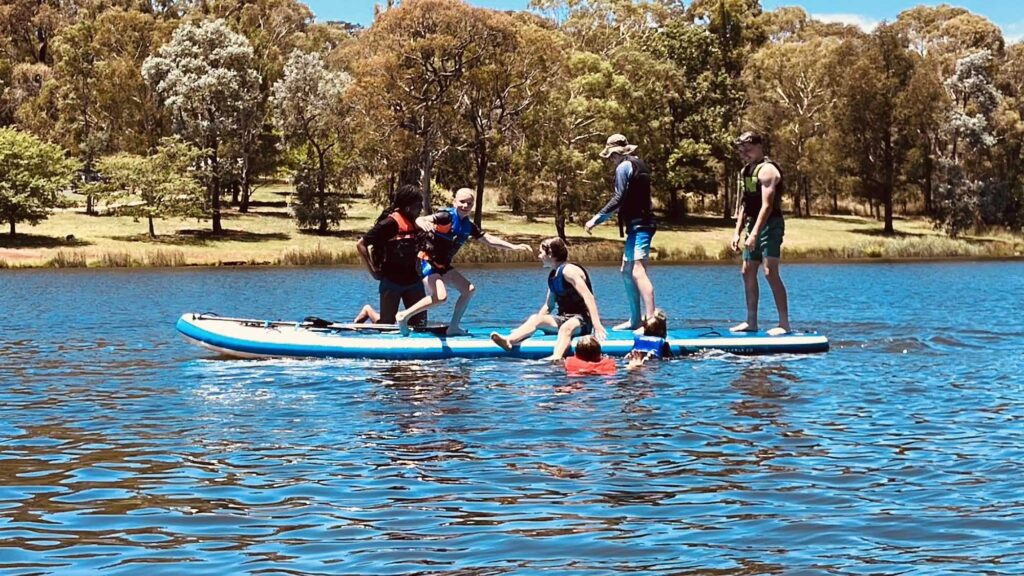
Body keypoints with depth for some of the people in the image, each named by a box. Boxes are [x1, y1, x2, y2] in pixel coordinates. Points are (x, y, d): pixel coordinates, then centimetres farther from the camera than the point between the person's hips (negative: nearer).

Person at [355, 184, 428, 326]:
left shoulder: (415, 223, 8)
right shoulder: (390, 223, -14)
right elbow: (360, 245, -13)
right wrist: (373, 271, -12)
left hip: (413, 281, 6)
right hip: (392, 281, -6)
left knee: (420, 325, 0)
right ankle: (369, 312, 29)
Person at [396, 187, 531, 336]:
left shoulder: (468, 226, 7)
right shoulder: (447, 216, -16)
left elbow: (489, 239, 15)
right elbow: (419, 220, -29)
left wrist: (513, 247, 10)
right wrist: (423, 223, -54)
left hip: (443, 265, 9)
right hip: (428, 261, -9)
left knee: (469, 289, 9)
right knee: (440, 296, -27)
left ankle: (453, 327, 15)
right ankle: (404, 316, -15)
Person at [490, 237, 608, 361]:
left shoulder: (569, 270, -13)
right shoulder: (552, 275, 14)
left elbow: (589, 297, -21)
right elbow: (548, 306, 21)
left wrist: (597, 325, -29)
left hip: (583, 319, -8)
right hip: (564, 319, 8)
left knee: (566, 327, -39)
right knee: (535, 319, -15)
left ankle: (556, 358, -65)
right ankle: (509, 340, -40)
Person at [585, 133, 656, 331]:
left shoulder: (624, 167, -9)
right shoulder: (640, 165, 19)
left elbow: (618, 199, -19)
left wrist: (596, 219, -20)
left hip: (638, 225, -10)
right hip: (641, 224, 10)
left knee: (638, 271, -18)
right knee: (626, 272, 16)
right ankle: (635, 320, 19)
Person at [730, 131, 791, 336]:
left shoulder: (767, 170, -13)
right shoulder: (745, 171, 16)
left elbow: (766, 205, -21)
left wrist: (754, 234, -26)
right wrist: (737, 232, 13)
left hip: (770, 225, -10)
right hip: (753, 225, 10)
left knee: (770, 271, -15)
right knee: (748, 272, 10)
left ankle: (784, 323, -14)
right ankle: (751, 321, 17)